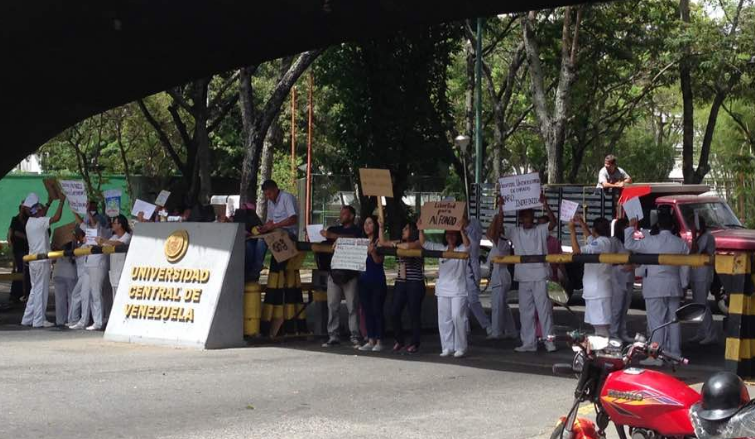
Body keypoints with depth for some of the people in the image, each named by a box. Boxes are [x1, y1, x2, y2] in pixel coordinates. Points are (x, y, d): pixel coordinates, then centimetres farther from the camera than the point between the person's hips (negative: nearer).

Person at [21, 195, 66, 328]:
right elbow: (56, 218, -21)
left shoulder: (30, 221, 10)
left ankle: (27, 318, 15)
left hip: (33, 261, 9)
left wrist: (49, 203, 34)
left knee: (35, 290, 15)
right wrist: (61, 202, -11)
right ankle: (39, 320, -3)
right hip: (42, 261, -9)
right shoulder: (40, 222, -14)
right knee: (41, 290, -4)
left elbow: (42, 216, 31)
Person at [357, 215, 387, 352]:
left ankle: (379, 341, 1)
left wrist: (372, 251, -34)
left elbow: (378, 260, -15)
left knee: (377, 311, -4)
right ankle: (370, 340, 13)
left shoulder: (379, 242, -5)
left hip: (377, 281, -6)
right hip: (364, 280, 6)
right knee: (367, 311, 8)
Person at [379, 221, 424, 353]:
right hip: (400, 283, 6)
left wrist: (395, 244, -8)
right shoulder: (400, 243, 14)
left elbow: (408, 246, -26)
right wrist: (381, 227, 12)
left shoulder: (418, 243, -6)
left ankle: (415, 343, 9)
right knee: (394, 313, 1)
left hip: (415, 284, -6)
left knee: (414, 315, -1)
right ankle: (399, 341, 16)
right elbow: (382, 243, 17)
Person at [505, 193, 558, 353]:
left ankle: (549, 341, 1)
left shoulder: (541, 230, 0)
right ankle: (529, 342, 14)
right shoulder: (515, 232, 7)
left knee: (544, 309, -2)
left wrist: (545, 204, -27)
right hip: (523, 277, 4)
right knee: (525, 311, 7)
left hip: (540, 276, -3)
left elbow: (553, 222, -17)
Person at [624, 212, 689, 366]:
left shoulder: (651, 241, -11)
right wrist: (683, 285, 17)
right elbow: (685, 267, 6)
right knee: (673, 320, 11)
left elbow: (629, 245, -7)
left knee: (656, 321, -4)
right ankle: (675, 353, 16)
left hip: (655, 287, -5)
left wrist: (630, 227, 6)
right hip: (674, 286, 5)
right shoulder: (681, 243, 3)